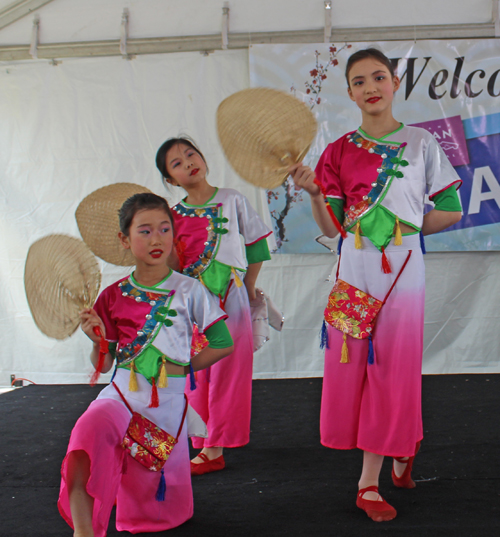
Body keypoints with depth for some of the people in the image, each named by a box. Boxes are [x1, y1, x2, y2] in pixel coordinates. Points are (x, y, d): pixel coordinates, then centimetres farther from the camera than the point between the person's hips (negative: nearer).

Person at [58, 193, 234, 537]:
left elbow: (224, 344, -1)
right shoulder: (114, 296, 5)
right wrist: (98, 340, -11)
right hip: (122, 394, 1)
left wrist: (180, 367, -4)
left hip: (167, 402, -1)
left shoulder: (188, 291, -3)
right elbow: (103, 365, 9)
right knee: (90, 431, -33)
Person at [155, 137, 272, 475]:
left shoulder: (232, 200, -1)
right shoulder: (175, 215, 6)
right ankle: (207, 440, 22)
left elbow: (257, 245, 4)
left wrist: (248, 287, 5)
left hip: (230, 300, -3)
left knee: (227, 376, 0)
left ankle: (215, 448, 8)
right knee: (197, 377, 8)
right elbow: (172, 265, 8)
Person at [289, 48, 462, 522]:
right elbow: (331, 227, 1)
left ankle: (369, 483, 14)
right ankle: (402, 448, 29)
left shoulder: (421, 143, 2)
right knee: (353, 368, 4)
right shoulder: (339, 152, 5)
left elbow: (450, 211, 3)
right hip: (354, 270, 2)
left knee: (391, 371, 1)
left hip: (401, 272, -2)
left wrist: (403, 229, 0)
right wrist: (314, 192, -15)